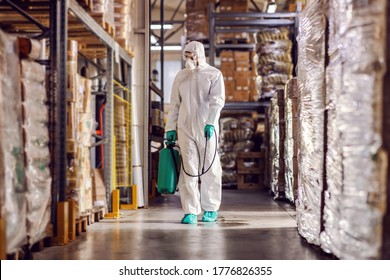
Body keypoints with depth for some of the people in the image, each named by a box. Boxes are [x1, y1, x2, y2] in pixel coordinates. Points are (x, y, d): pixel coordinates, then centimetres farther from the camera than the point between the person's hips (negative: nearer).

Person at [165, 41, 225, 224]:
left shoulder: (214, 74, 3)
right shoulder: (181, 76, 13)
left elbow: (217, 101, -9)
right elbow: (175, 104, 15)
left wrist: (210, 123, -22)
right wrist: (170, 128, 10)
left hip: (206, 128, -2)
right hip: (185, 128, 2)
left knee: (210, 168, 3)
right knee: (188, 169, -2)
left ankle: (210, 209, 15)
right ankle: (190, 211, 0)